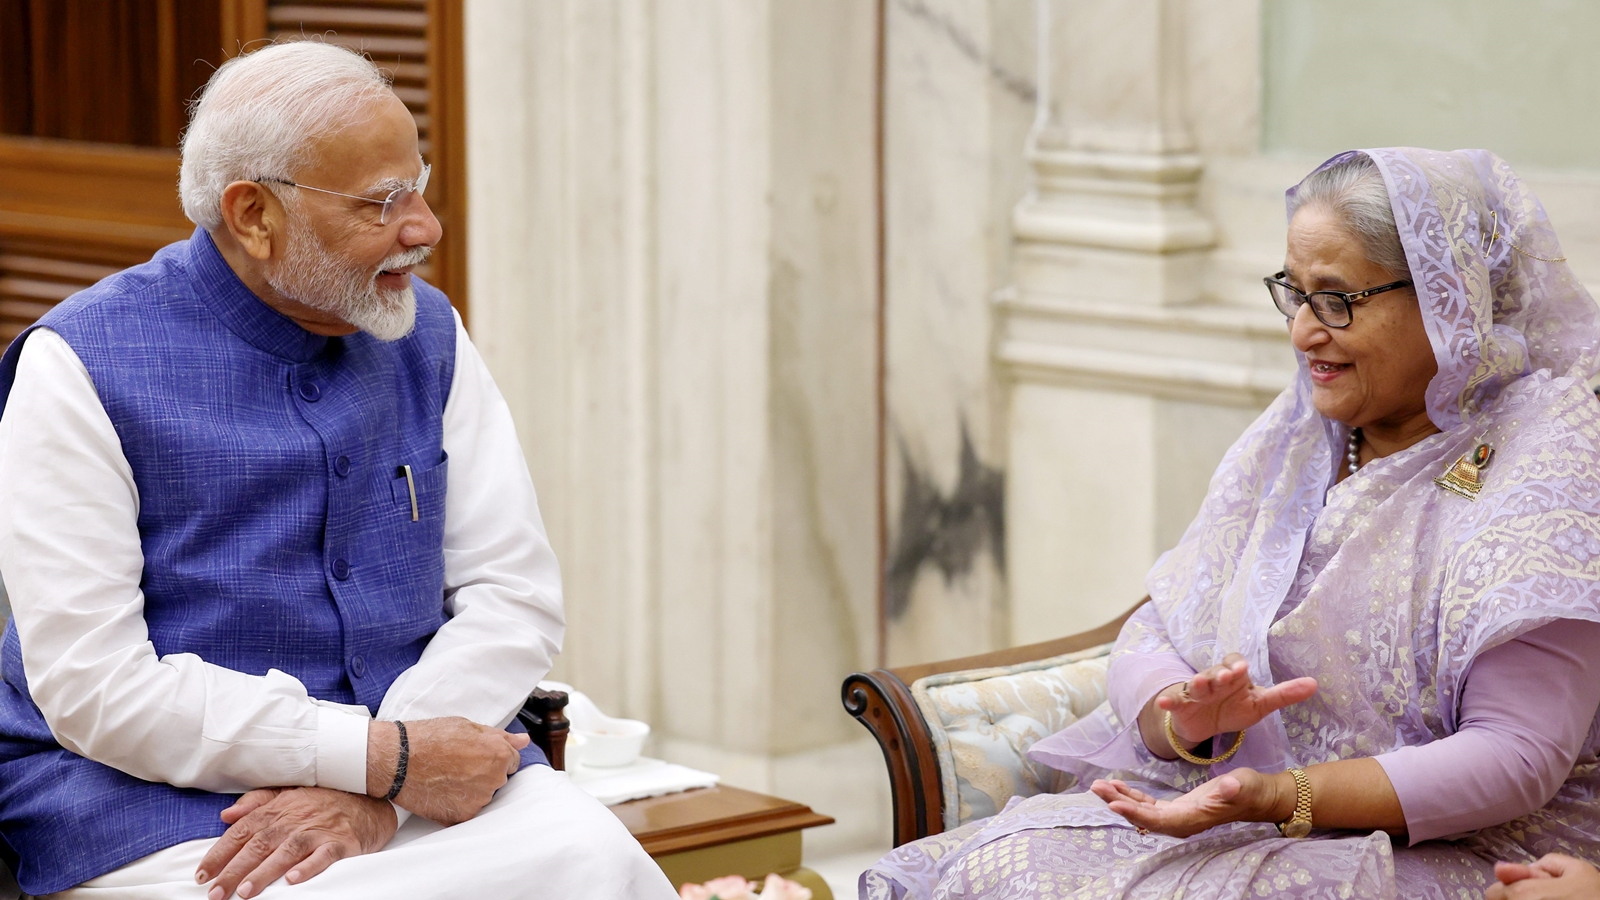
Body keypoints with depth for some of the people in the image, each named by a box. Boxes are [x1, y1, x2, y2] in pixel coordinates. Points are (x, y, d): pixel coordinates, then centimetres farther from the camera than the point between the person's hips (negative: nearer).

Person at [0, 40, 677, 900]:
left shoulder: (426, 333, 8)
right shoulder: (80, 366, -7)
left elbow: (515, 592, 4)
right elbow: (93, 686, -13)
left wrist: (379, 788, -13)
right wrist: (385, 757, -18)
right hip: (165, 802, -4)